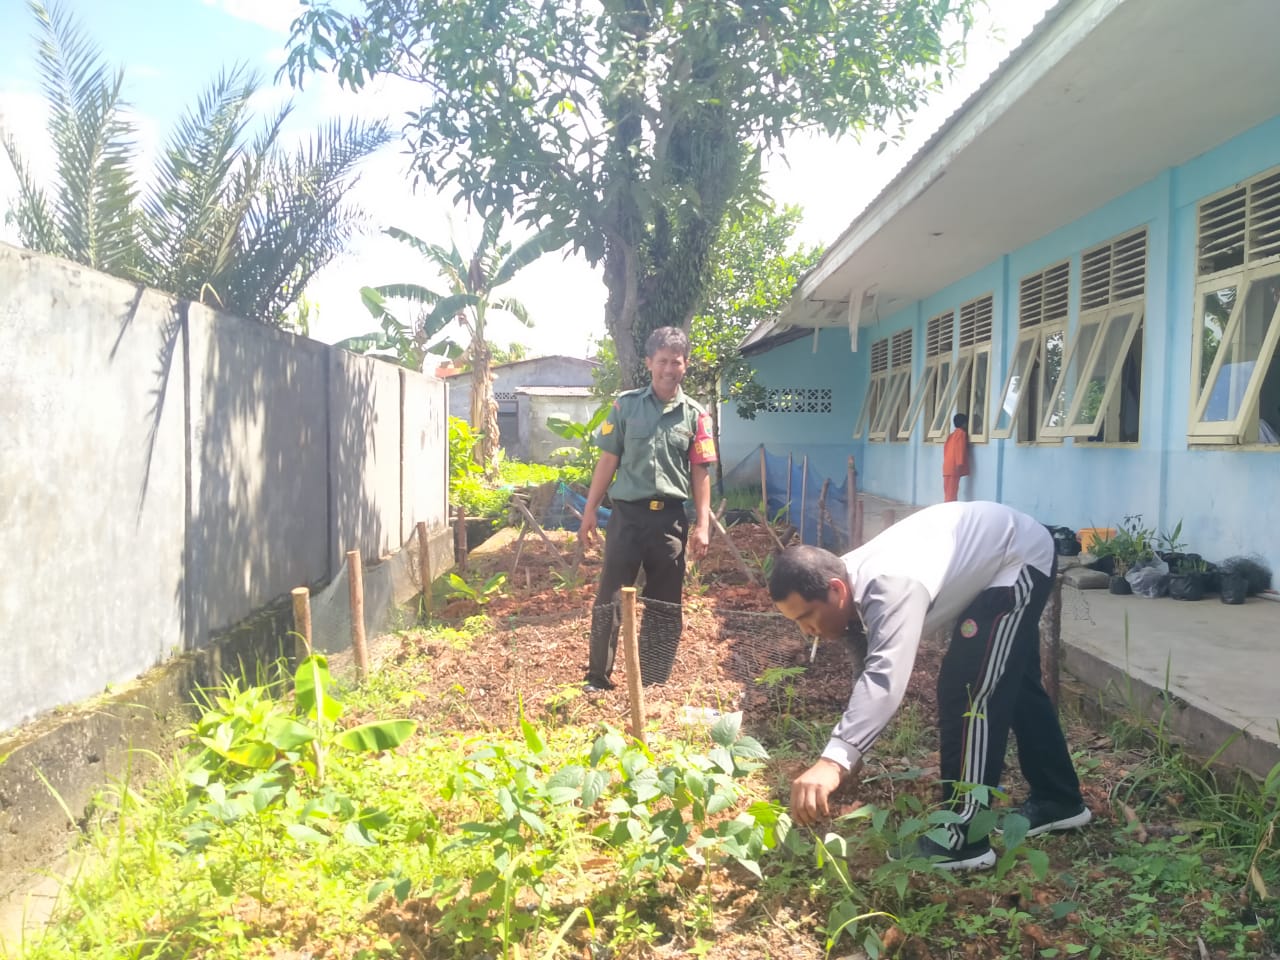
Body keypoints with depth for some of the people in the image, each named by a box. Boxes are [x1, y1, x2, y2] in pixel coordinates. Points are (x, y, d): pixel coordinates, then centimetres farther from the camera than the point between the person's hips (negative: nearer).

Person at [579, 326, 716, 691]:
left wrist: (703, 524, -2)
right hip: (627, 513, -1)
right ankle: (597, 679, 13)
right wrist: (590, 511, 2)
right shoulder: (626, 405, 2)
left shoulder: (695, 415, 4)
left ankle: (653, 685, 21)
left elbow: (700, 472, 5)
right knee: (609, 600, 0)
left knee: (664, 607, 9)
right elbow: (608, 461, 5)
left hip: (671, 517, 1)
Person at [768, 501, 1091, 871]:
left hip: (1021, 558, -10)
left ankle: (964, 837, -7)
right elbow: (869, 674, 3)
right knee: (1012, 684, 21)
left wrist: (833, 761, -63)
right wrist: (848, 753, 6)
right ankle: (1059, 800, 39)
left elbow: (886, 677, -54)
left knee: (967, 691, -16)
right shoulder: (853, 586, -11)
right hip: (995, 557, 10)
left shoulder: (890, 588, -40)